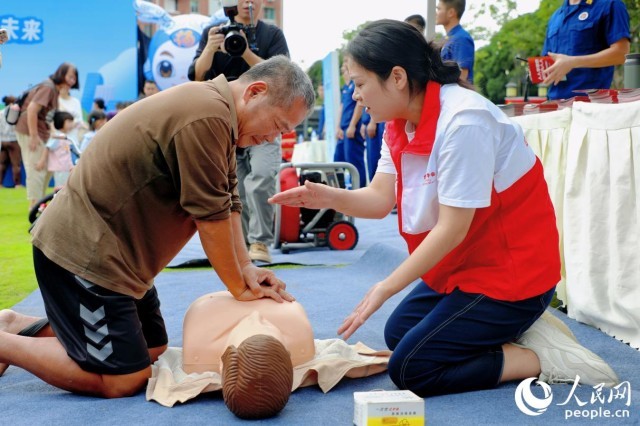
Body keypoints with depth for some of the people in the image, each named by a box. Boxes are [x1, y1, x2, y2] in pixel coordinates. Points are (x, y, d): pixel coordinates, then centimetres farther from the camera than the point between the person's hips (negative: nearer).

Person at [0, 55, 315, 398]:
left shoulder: (218, 112, 10)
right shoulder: (207, 117, -24)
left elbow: (228, 202, 8)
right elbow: (212, 217, -20)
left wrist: (246, 269, -2)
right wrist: (239, 288, -9)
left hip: (112, 250, 11)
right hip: (82, 252, -11)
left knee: (153, 348, 17)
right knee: (124, 380, -10)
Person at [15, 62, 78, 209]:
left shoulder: (55, 90, 12)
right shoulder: (48, 88, -17)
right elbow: (32, 109, -25)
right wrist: (33, 136, -25)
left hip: (41, 133, 10)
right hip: (30, 132, -10)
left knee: (47, 168, 16)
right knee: (36, 170, -8)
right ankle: (34, 206, -1)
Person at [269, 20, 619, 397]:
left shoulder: (463, 122, -27)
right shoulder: (402, 123, 2)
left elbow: (452, 228, -26)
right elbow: (380, 199, -3)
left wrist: (386, 288, -21)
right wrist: (329, 197, -22)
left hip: (510, 272, -10)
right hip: (464, 266, 10)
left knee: (410, 369, -9)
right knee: (398, 334, 19)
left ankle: (542, 358, -3)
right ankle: (509, 330, 15)